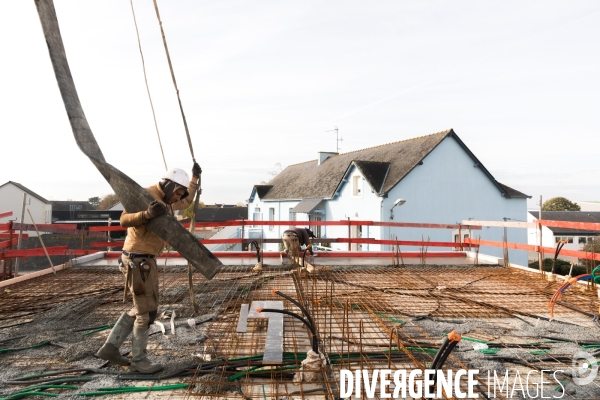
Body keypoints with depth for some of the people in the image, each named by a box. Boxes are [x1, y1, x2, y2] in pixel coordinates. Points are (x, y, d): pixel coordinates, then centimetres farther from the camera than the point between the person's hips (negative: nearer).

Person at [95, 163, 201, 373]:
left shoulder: (165, 201, 14)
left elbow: (186, 202, 32)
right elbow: (124, 220, -25)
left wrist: (194, 178, 27)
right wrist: (147, 214, -43)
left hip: (144, 260, 10)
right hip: (139, 260, -10)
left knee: (141, 309, 17)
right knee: (147, 311, -1)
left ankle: (110, 347, 21)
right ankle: (139, 360, 11)